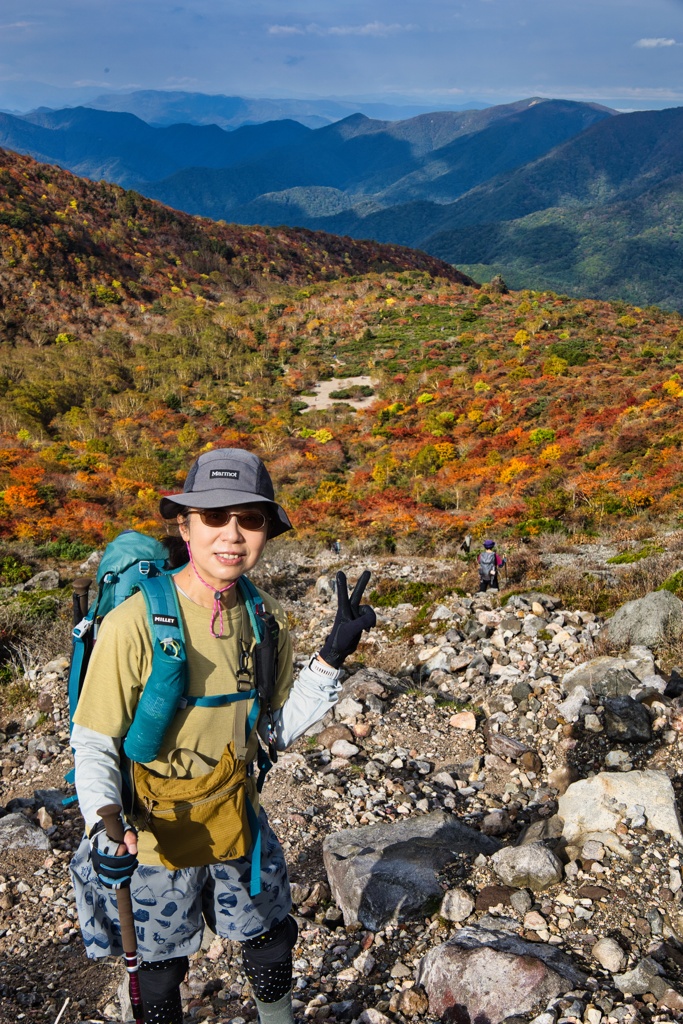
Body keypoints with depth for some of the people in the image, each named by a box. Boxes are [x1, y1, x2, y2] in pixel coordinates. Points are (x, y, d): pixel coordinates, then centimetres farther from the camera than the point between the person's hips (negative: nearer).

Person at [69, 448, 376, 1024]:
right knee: (163, 966, 19)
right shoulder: (134, 624, -26)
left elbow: (280, 729, -1)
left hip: (238, 821, 5)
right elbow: (94, 746, -17)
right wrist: (105, 826, -34)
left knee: (271, 943, 24)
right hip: (155, 835, -4)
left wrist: (333, 657, -12)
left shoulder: (266, 618, -9)